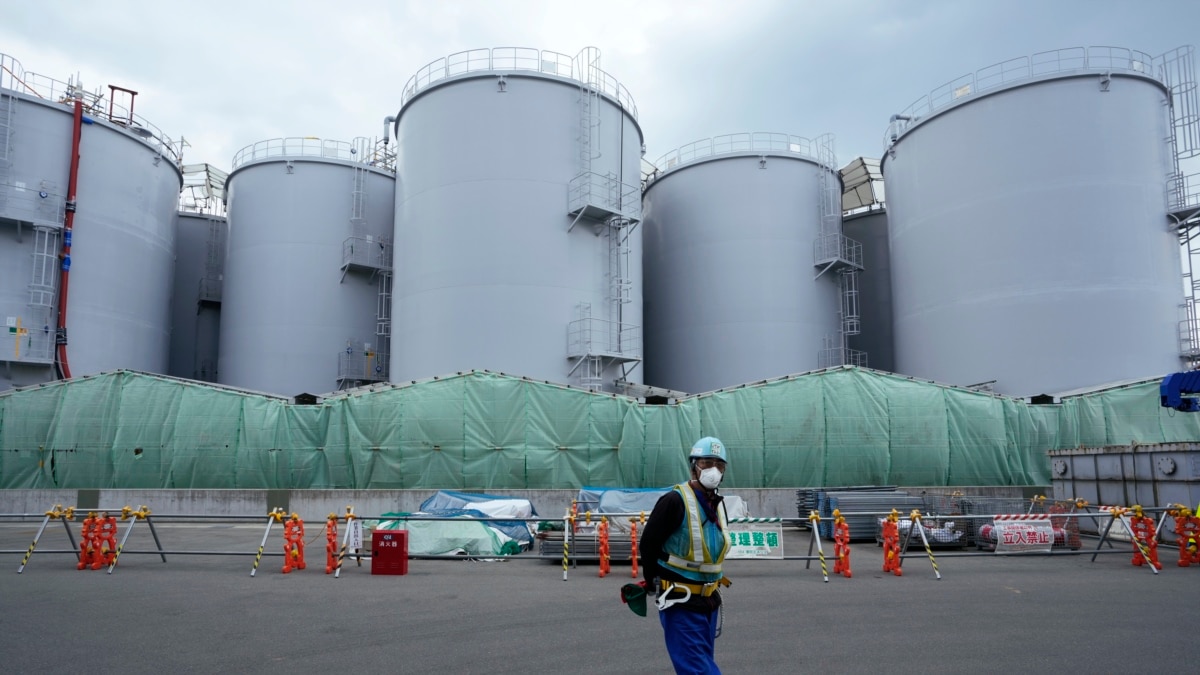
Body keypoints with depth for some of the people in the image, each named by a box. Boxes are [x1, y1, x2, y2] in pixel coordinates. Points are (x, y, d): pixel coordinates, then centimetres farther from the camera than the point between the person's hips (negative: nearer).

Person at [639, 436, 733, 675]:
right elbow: (648, 544, -13)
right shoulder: (674, 501, -17)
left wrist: (711, 582, 15)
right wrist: (655, 583, -2)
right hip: (681, 604, -8)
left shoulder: (718, 505, 7)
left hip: (709, 601, 8)